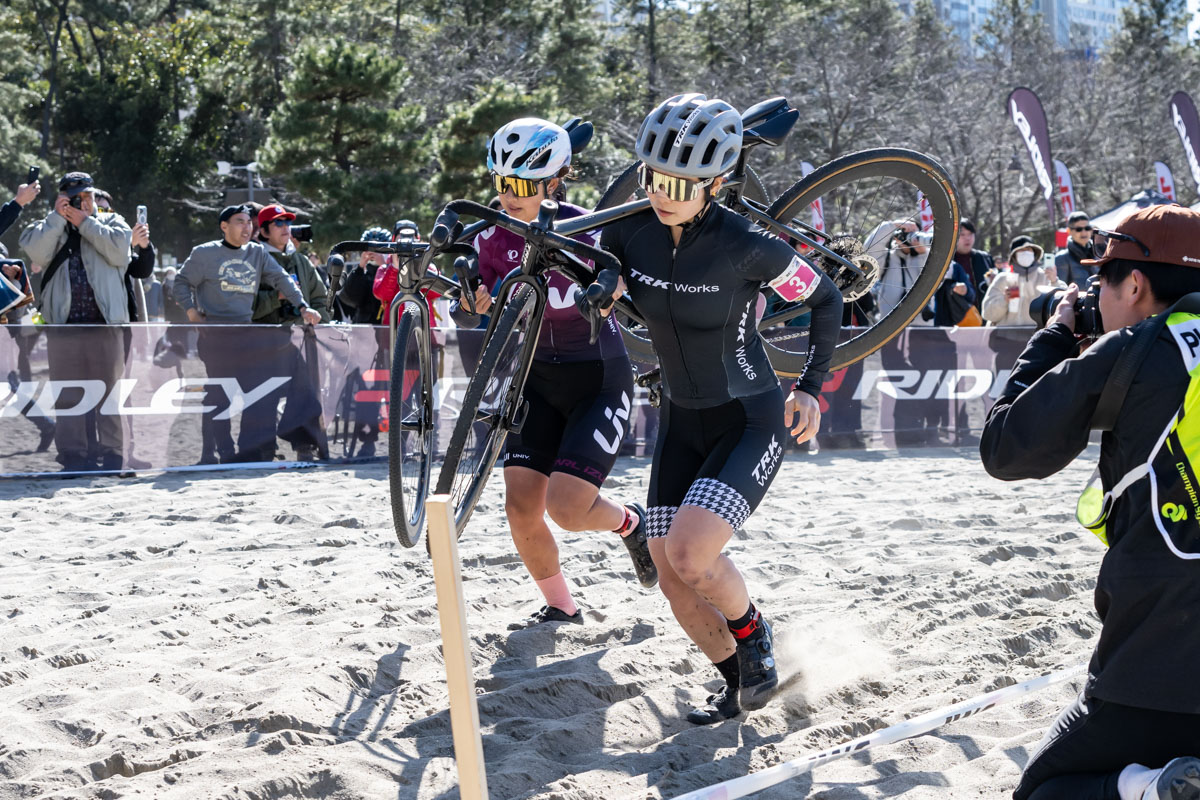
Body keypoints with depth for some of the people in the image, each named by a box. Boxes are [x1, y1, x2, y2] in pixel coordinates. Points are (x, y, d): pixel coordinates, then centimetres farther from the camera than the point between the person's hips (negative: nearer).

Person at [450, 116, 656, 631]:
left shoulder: (585, 232, -18)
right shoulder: (494, 240, -5)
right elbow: (470, 317, -8)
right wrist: (469, 303, -30)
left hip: (599, 381, -5)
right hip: (538, 381, 5)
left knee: (565, 507, -15)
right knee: (521, 509, -4)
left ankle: (630, 522, 20)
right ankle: (559, 607, 19)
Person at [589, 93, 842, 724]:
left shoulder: (747, 246, -22)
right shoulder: (630, 232, -10)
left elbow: (824, 297, -6)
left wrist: (811, 388, -8)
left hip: (752, 420, -5)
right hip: (682, 419, 5)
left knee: (688, 553, -23)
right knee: (673, 579, 2)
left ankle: (754, 634, 7)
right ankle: (739, 683, 25)